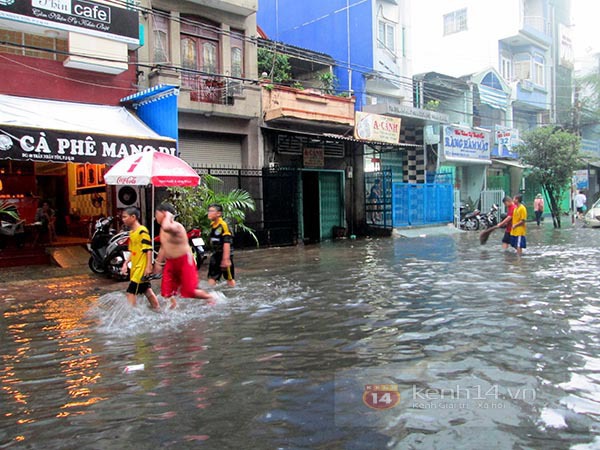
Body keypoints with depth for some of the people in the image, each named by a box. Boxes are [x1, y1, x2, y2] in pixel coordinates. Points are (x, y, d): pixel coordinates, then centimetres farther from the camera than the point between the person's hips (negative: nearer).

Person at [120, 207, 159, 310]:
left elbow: (148, 250, -20)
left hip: (142, 268, -10)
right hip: (135, 268, 10)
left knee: (131, 292, -9)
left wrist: (149, 266, -22)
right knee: (146, 290, 18)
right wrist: (125, 264, 9)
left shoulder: (142, 231, -17)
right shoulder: (131, 232, 11)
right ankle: (157, 309, 30)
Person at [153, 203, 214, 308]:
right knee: (166, 291, 5)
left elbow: (166, 228, -47)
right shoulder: (163, 229, 9)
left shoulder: (176, 226, -21)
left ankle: (210, 297, 21)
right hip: (170, 263, 8)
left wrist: (168, 216, -29)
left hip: (184, 261, -8)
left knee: (190, 291, -4)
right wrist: (158, 263, 21)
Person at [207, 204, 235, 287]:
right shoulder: (212, 225, 7)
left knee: (230, 278, 6)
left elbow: (227, 243, -23)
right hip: (215, 255, 8)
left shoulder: (223, 225, -19)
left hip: (225, 255, -8)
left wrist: (226, 259, -26)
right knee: (211, 278, 7)